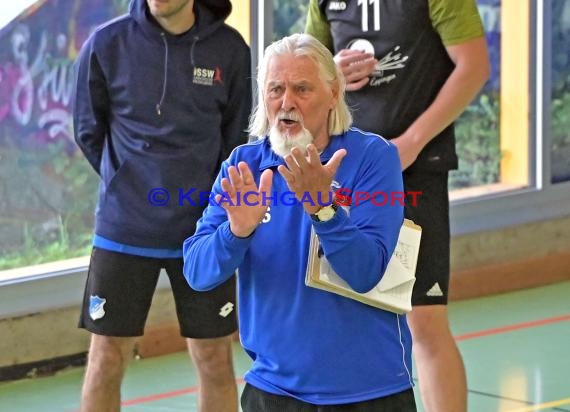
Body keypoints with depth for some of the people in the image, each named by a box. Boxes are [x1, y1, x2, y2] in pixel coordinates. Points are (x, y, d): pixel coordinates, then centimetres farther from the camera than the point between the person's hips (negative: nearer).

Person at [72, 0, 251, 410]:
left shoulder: (229, 49, -6)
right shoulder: (106, 44, -7)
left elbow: (236, 138, 4)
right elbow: (89, 132, 5)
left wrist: (206, 193, 4)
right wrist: (131, 188, 9)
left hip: (204, 230, 1)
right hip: (124, 230, 0)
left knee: (215, 360, 7)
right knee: (107, 360, 3)